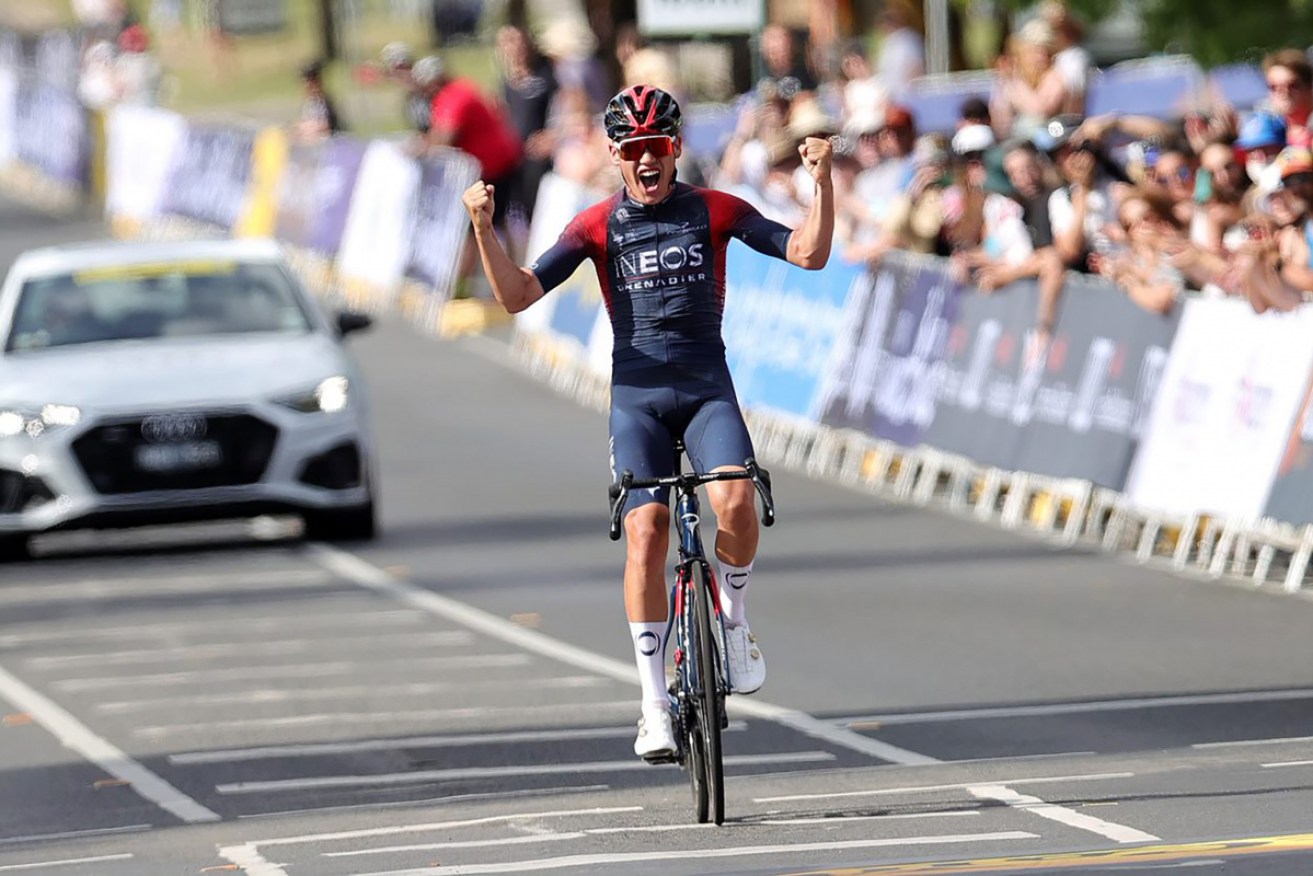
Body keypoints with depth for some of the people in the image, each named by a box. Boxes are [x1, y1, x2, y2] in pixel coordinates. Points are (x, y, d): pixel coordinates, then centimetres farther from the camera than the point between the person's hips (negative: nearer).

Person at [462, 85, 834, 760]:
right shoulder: (599, 224, 3)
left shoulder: (714, 211, 4)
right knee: (646, 531, -16)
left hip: (707, 387, 0)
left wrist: (822, 181, -15)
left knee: (736, 501, -27)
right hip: (637, 394, 0)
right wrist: (484, 228, -16)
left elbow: (810, 254, -1)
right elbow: (517, 295, -2)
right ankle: (655, 704, -11)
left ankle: (734, 621, 3)